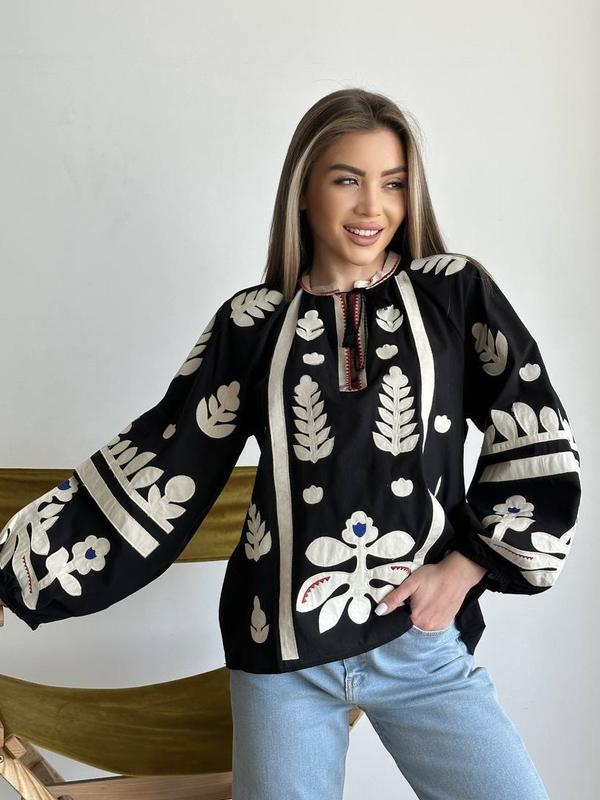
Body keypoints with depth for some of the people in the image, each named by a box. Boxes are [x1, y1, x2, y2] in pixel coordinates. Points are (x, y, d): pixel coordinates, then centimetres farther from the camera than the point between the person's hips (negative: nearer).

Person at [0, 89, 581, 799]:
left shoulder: (454, 292, 2)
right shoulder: (253, 322, 2)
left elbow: (537, 439, 2)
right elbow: (156, 465, 4)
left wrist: (466, 567, -5)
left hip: (421, 637, 0)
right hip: (281, 645, 1)